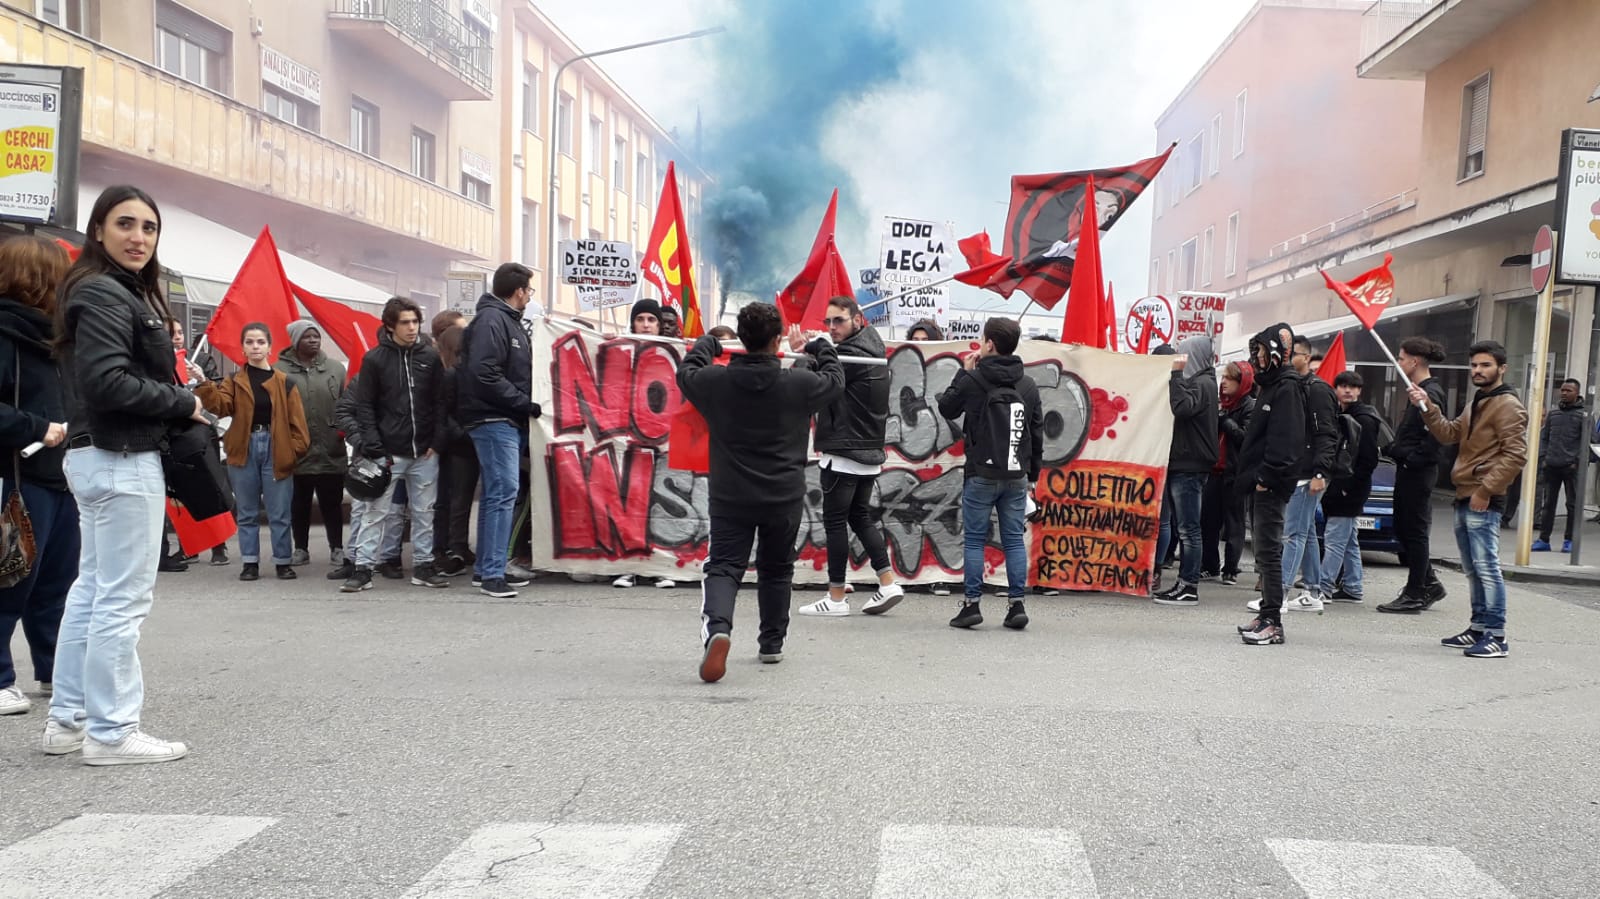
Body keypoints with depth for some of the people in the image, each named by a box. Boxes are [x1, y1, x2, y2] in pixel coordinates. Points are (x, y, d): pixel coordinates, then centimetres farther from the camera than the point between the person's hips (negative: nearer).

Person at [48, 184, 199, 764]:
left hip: (100, 456, 11)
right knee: (123, 597, -4)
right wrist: (184, 403, -15)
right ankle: (111, 732, 4)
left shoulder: (123, 292, 16)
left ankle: (68, 720, 24)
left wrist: (170, 377, 0)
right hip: (122, 460, -11)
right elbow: (107, 381, -24)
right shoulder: (104, 294, -14)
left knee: (92, 589, 15)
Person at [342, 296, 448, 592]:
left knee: (424, 512, 9)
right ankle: (363, 568, 7)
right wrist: (372, 445, -10)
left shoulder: (431, 356, 5)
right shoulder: (375, 359, -1)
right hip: (389, 452, -2)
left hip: (425, 453, 2)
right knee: (376, 512, 1)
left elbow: (440, 402, 7)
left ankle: (423, 566, 19)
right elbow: (365, 406, -1)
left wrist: (437, 442, -1)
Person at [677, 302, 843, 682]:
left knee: (723, 567, 1)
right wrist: (822, 348, 28)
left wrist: (707, 344, 31)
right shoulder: (799, 383, -11)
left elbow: (685, 372, 14)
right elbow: (835, 381, 10)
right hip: (784, 498, 1)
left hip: (730, 497, 0)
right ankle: (772, 643, 29)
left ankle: (717, 628, -26)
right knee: (776, 570, 18)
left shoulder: (715, 380, -9)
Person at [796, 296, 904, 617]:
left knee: (835, 521, -1)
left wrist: (802, 351, -13)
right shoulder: (872, 347, 14)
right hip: (869, 451, 9)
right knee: (860, 516, 17)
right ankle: (888, 583, 14)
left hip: (844, 454, -9)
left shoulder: (852, 354, -16)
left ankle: (836, 598, 6)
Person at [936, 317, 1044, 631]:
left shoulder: (973, 380, -9)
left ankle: (971, 604, 3)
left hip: (981, 475, -4)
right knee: (1014, 540, 7)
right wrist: (1032, 474, 20)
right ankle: (1017, 605, 7)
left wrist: (964, 372, 13)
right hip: (1016, 477, 4)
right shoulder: (1029, 386, 8)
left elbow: (946, 408, 7)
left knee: (974, 540, 2)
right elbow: (1037, 433, 12)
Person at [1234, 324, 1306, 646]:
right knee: (1263, 551, 14)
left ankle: (1273, 622, -6)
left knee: (1268, 552, -9)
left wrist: (1267, 477, -22)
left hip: (1272, 486, -10)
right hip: (1261, 484, 10)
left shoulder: (1287, 388, -12)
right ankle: (1267, 614, 22)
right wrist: (1253, 475, 15)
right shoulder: (1272, 386, 19)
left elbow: (1286, 440, -21)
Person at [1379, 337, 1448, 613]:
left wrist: (1411, 459, -18)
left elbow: (1434, 436, -22)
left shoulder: (1431, 393, -15)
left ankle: (1415, 595, 5)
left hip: (1418, 473, -10)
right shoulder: (1420, 391, 16)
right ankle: (1429, 584, 24)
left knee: (1414, 531, -3)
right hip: (1409, 471, 10)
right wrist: (1394, 449, 9)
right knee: (1403, 529, 14)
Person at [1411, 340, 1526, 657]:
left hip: (1484, 501, -10)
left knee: (1486, 567, -11)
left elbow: (1515, 454, -17)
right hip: (1464, 498, 10)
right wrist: (1427, 406, 6)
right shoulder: (1476, 403, 21)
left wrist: (1485, 489, -20)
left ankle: (1497, 636, -10)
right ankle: (1478, 628, 22)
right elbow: (1449, 433, 18)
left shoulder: (1508, 405, -9)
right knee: (1472, 569, 14)